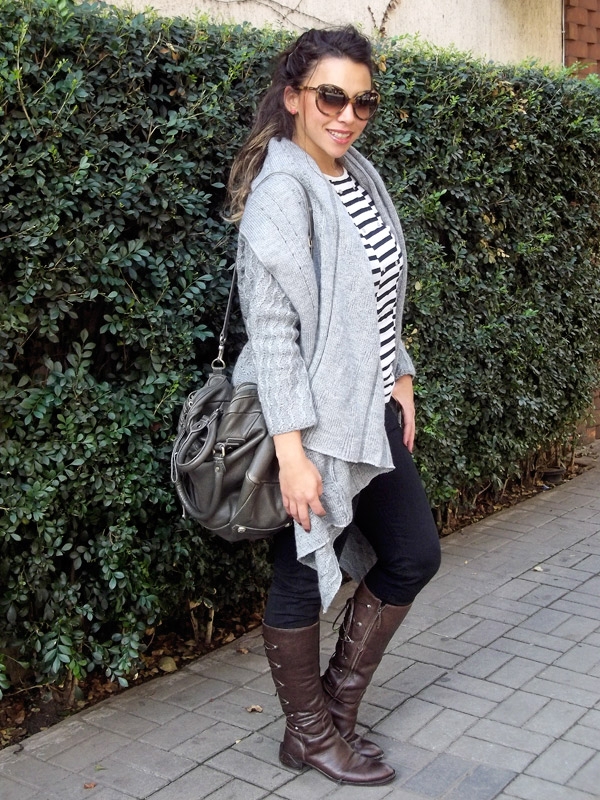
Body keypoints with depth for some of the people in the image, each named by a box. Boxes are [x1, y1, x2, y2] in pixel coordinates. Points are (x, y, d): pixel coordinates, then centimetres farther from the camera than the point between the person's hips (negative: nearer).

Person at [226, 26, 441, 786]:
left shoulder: (361, 175, 9)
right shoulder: (281, 192, -17)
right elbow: (271, 330, -21)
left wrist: (400, 380, 15)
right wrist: (292, 452, -24)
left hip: (370, 412, 9)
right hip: (311, 420, -9)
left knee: (414, 555, 15)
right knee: (304, 577, 7)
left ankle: (336, 702, 33)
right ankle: (310, 735, 29)